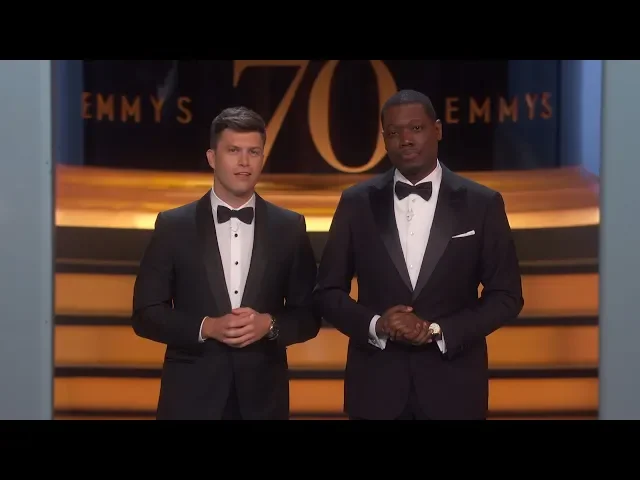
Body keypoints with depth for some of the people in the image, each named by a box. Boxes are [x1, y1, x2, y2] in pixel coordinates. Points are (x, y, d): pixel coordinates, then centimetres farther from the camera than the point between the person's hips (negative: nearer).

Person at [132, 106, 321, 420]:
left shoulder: (289, 228, 5)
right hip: (191, 397, -1)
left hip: (262, 397, 1)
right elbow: (146, 314, 0)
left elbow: (309, 315, 7)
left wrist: (269, 324, -13)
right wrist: (205, 327, -15)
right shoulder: (173, 226, 1)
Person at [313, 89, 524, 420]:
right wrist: (375, 324, -13)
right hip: (376, 385, 1)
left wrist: (439, 331, -12)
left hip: (453, 386, -1)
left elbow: (506, 295, 1)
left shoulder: (482, 204, 0)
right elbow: (327, 292, 5)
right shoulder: (357, 203, 3)